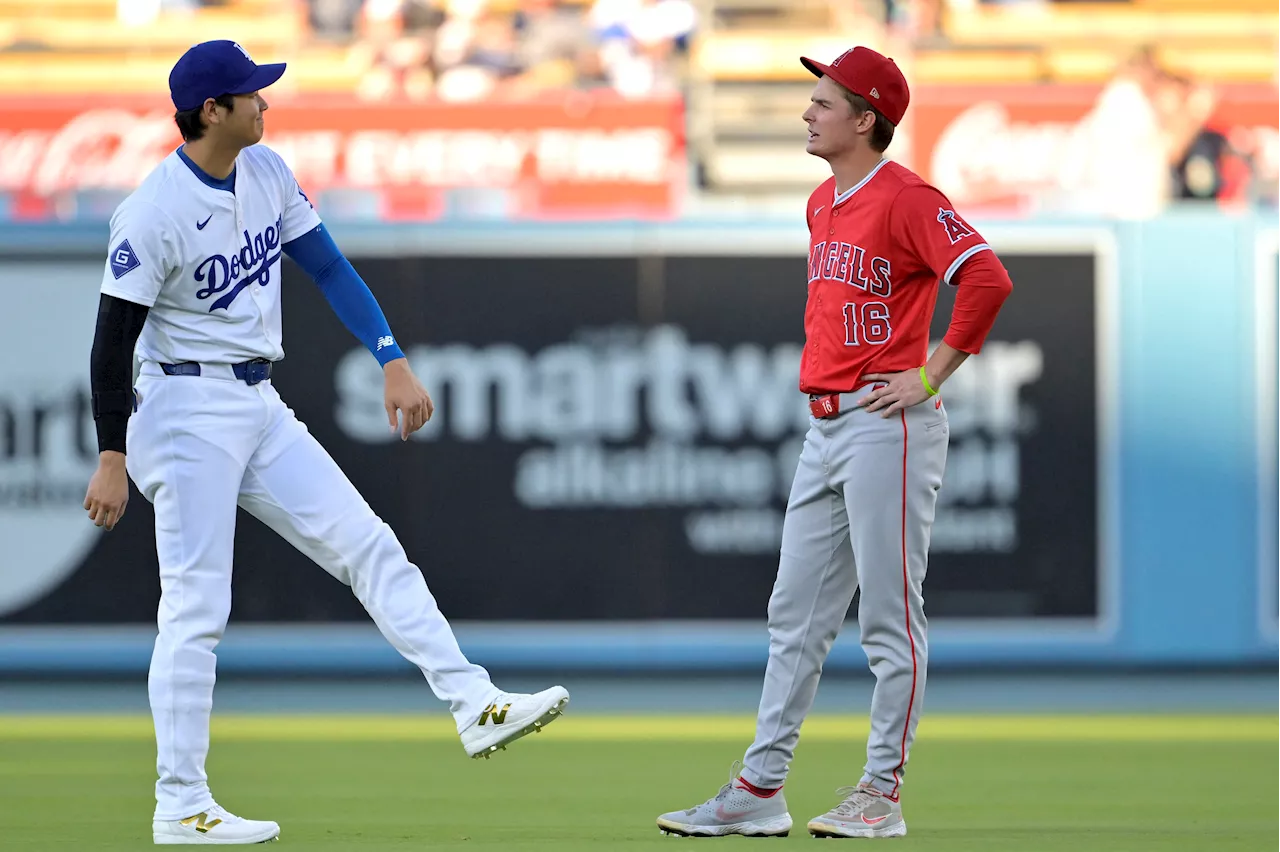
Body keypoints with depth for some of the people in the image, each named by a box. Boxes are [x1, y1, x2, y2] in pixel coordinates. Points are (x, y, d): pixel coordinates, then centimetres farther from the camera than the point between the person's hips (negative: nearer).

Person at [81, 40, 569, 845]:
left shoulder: (267, 172, 4)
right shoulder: (155, 213, -19)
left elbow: (329, 267, 7)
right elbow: (115, 336, -15)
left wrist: (395, 361, -2)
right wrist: (113, 457, -14)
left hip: (260, 410, 8)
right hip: (187, 409, -8)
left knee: (367, 544, 1)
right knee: (197, 609, -6)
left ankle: (476, 705, -2)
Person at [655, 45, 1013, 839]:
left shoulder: (907, 199, -13)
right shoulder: (824, 203, 15)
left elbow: (986, 278, -24)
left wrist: (931, 377, -19)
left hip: (888, 425, -9)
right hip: (824, 428, 9)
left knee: (890, 617, -4)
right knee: (796, 615, 9)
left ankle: (882, 795, 1)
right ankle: (761, 789, 12)